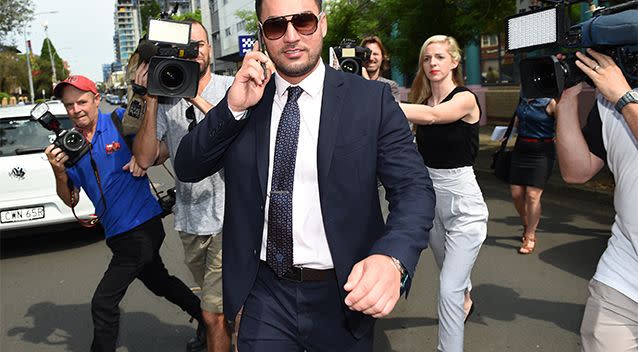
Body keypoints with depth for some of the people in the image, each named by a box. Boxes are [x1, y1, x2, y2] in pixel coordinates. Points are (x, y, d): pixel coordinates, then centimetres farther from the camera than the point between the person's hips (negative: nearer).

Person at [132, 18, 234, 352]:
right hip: (189, 221, 5)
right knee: (220, 304, 23)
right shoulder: (166, 101, 4)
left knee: (213, 313, -6)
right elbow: (146, 158, -5)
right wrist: (151, 101, -13)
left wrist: (196, 97, -24)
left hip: (229, 216, -5)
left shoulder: (231, 87, -6)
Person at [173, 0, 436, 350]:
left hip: (343, 295, 0)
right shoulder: (246, 97, 0)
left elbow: (414, 188, -13)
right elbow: (187, 169, -2)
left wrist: (393, 258, -32)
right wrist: (233, 107, -18)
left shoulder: (371, 99, -8)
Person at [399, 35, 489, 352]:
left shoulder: (466, 99, -13)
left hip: (463, 204, -6)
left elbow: (431, 115, -35)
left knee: (448, 290, -11)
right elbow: (418, 149, -5)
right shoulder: (423, 101, 6)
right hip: (431, 198, 7)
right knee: (451, 272, 28)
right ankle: (465, 301, 59)